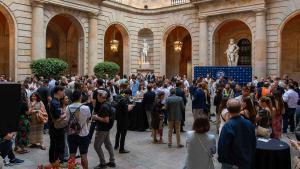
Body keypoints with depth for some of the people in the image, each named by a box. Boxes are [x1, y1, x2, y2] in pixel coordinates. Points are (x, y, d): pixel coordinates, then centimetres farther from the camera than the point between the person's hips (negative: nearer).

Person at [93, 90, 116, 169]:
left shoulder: (104, 106, -24)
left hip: (102, 129, -10)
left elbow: (106, 120, -27)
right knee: (108, 144, 16)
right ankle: (112, 162, 24)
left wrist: (97, 117, -17)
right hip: (106, 128, 10)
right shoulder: (107, 104, 5)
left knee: (97, 146, 1)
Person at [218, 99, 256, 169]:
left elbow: (223, 146, -20)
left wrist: (221, 159, -3)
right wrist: (250, 157, 17)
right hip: (246, 162, 5)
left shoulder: (227, 126, -23)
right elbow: (253, 144, 5)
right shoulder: (249, 124, -5)